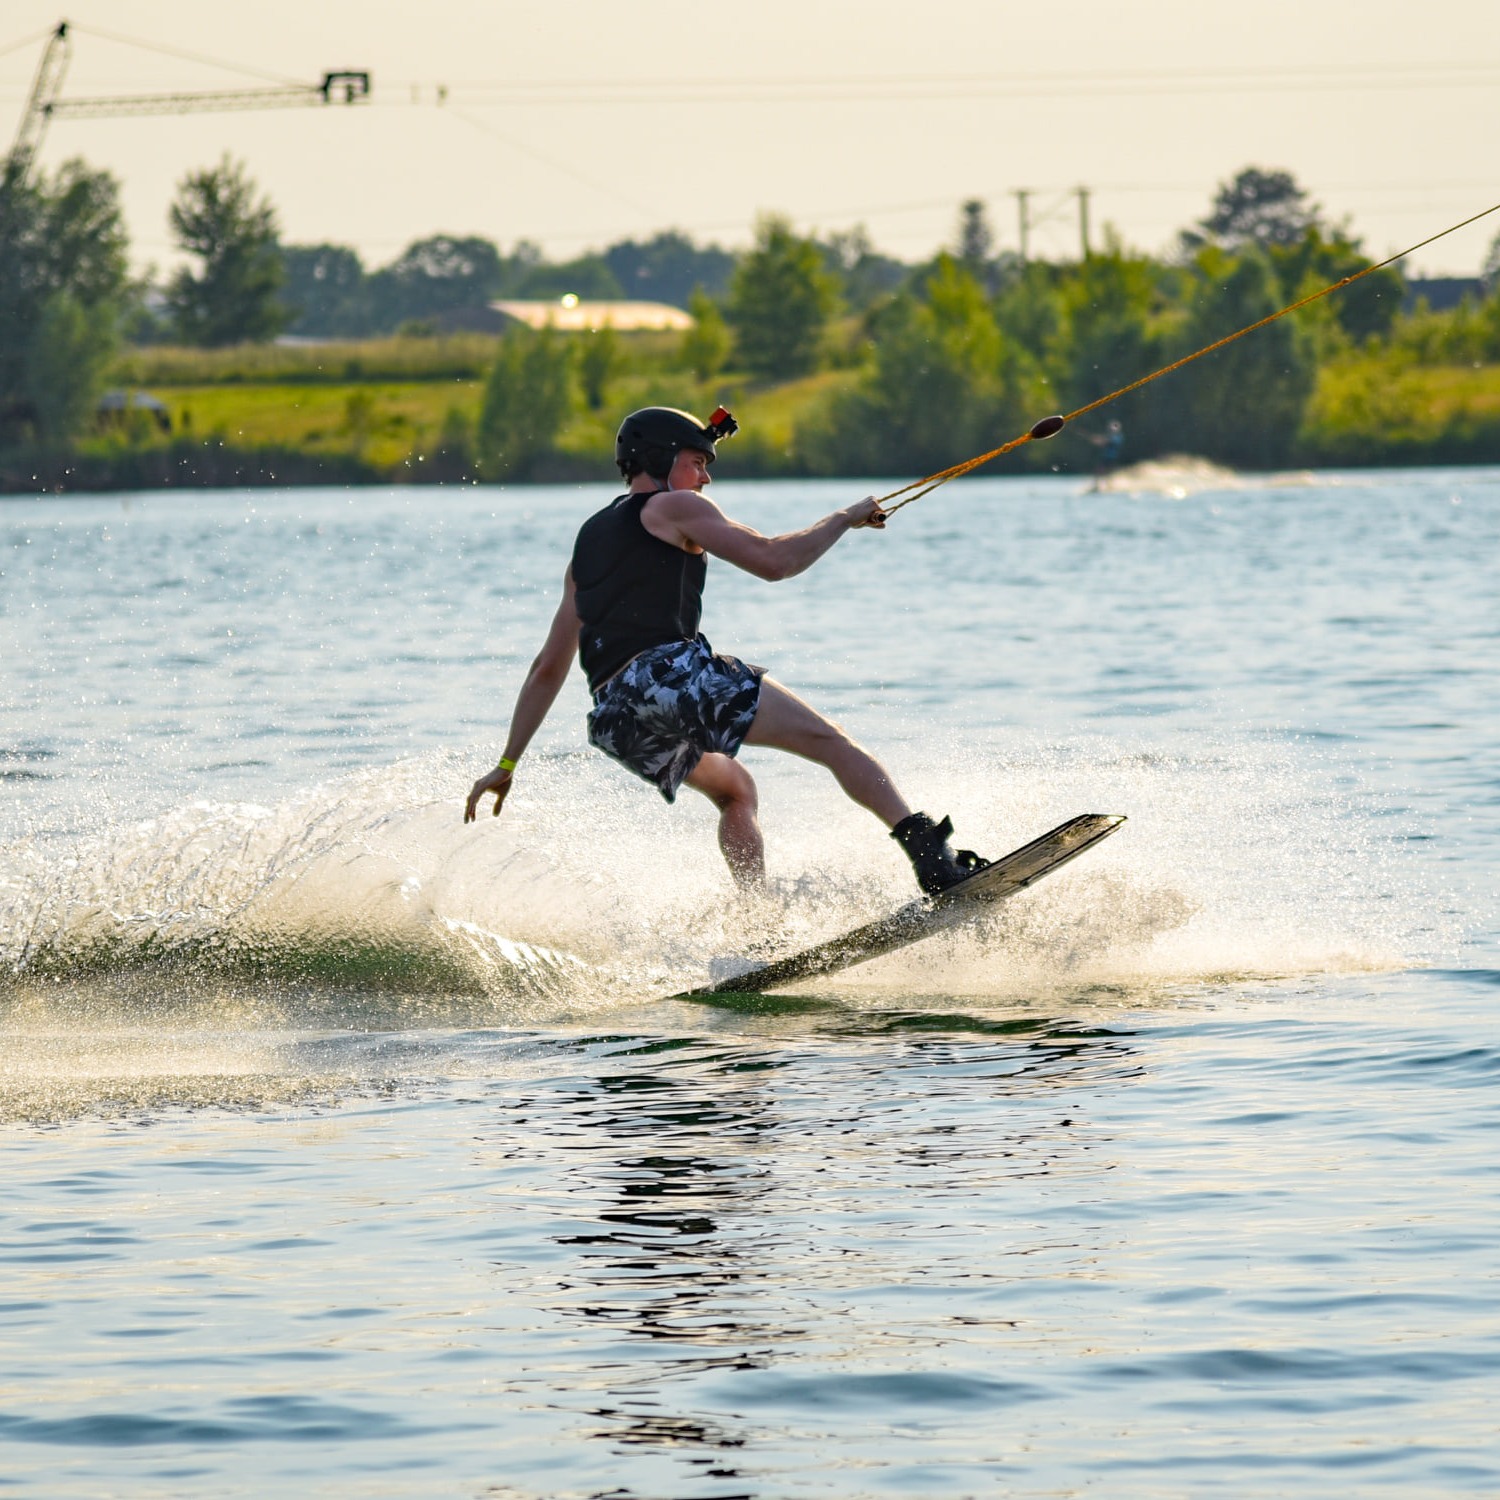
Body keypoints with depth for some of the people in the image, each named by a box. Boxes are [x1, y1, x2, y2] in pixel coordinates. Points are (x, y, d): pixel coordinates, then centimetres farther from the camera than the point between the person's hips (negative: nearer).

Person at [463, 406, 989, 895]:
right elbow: (773, 560, 0)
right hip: (670, 671, -7)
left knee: (734, 789, 28)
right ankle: (929, 851, -27)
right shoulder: (673, 507, 11)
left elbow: (548, 667, 30)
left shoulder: (590, 541, 31)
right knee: (828, 740, -8)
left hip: (613, 721, 7)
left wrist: (507, 763, 31)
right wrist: (845, 519, 15)